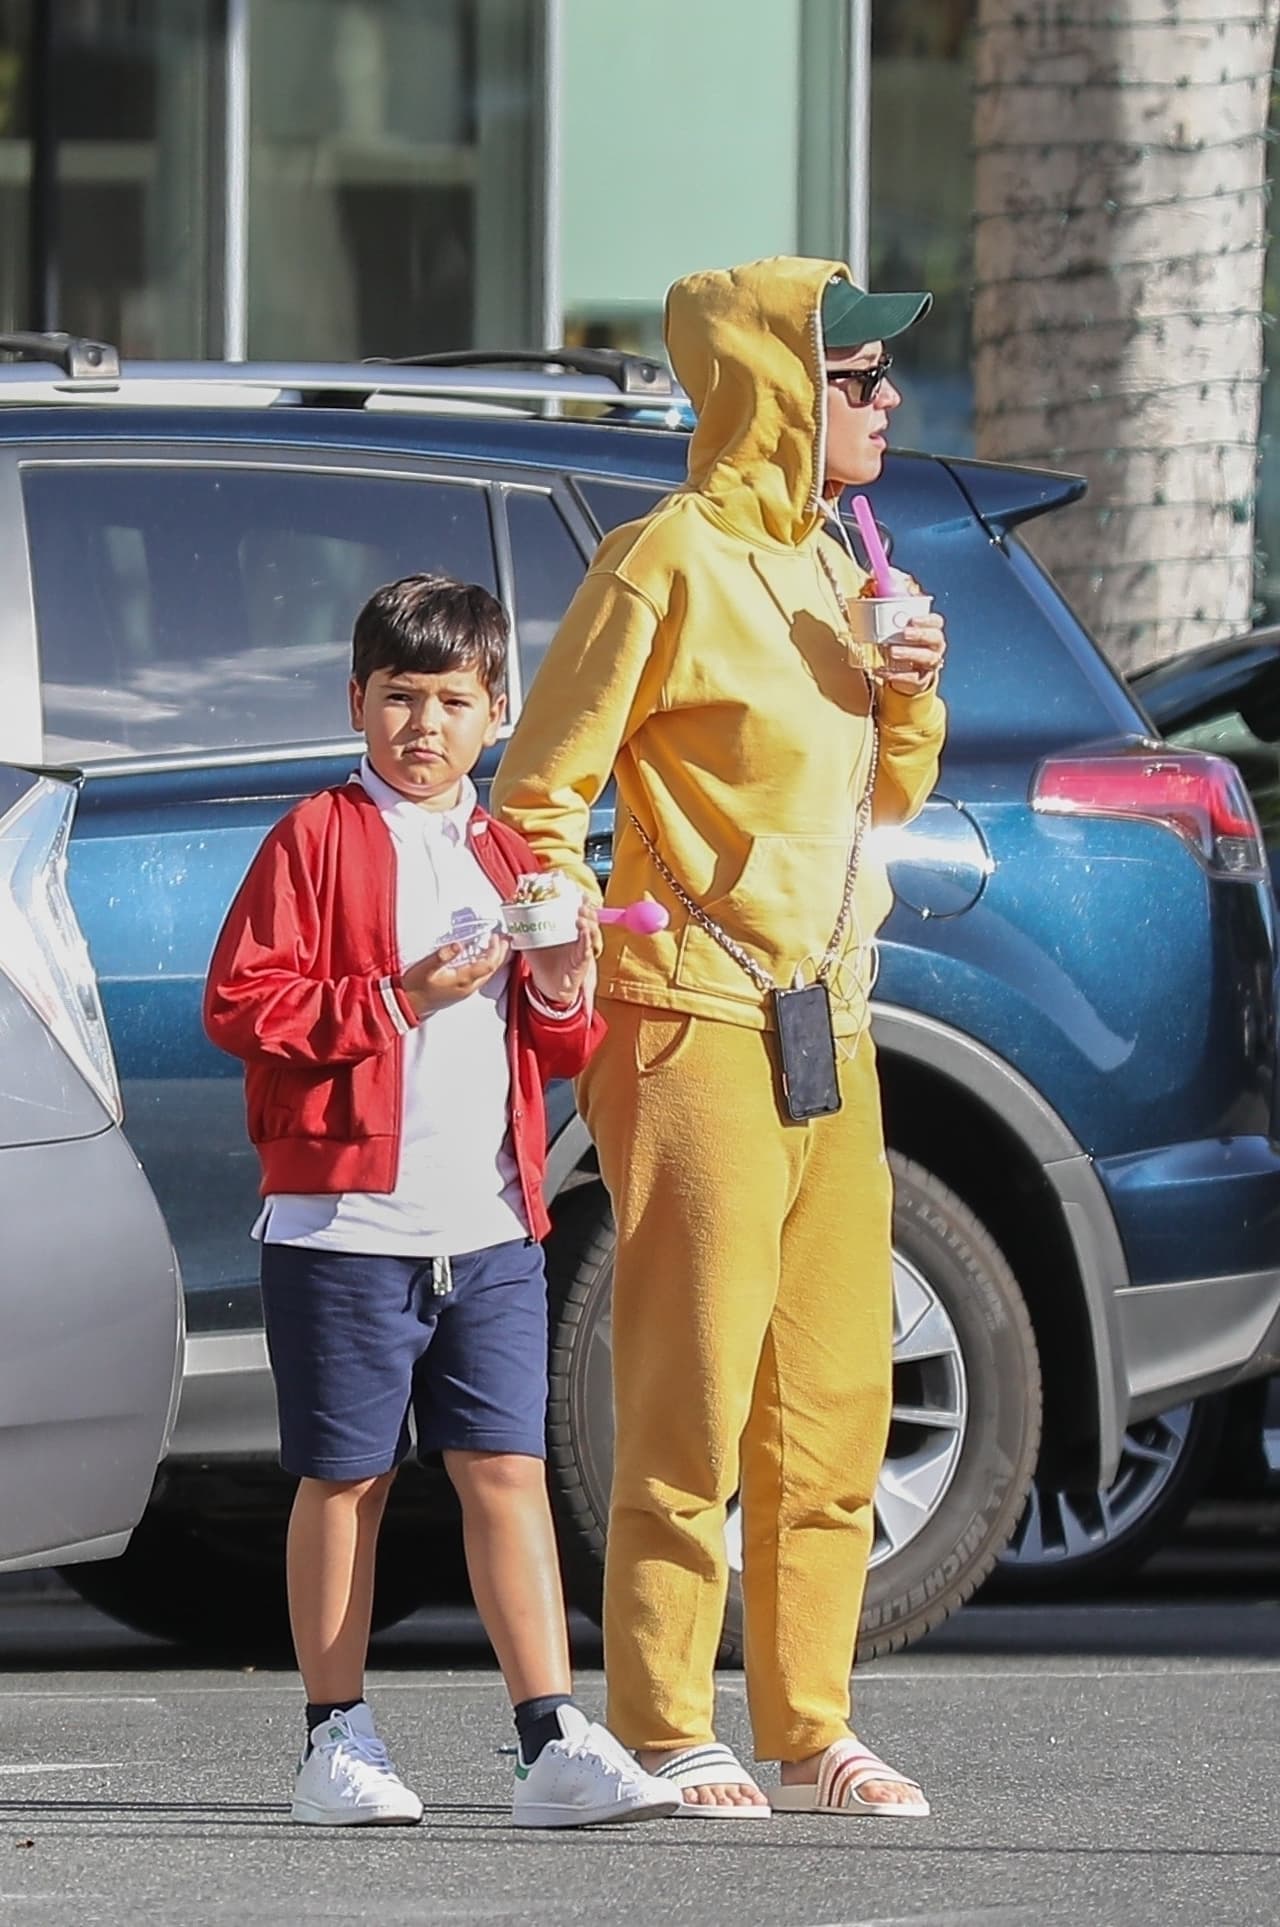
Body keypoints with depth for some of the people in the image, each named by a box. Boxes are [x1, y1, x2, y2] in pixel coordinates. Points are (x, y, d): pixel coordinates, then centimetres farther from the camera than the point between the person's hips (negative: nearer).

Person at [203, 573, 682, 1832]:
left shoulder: (510, 861, 17)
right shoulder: (319, 840, 0)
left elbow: (560, 1055, 22)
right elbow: (238, 1005, -9)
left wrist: (561, 994, 0)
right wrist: (397, 1002, -15)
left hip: (491, 1230, 4)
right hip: (345, 1222, -4)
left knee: (507, 1469, -2)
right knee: (345, 1478, 2)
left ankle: (555, 1747, -6)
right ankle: (337, 1743, 10)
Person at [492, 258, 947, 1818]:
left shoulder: (828, 564, 16)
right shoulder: (671, 562, -9)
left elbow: (890, 791, 25)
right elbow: (542, 786, -9)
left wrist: (911, 693, 5)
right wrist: (575, 973, -12)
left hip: (827, 1031, 8)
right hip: (698, 1027, -8)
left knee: (834, 1397, 8)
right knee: (693, 1393, -7)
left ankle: (809, 1730, 13)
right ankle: (664, 1735, -2)